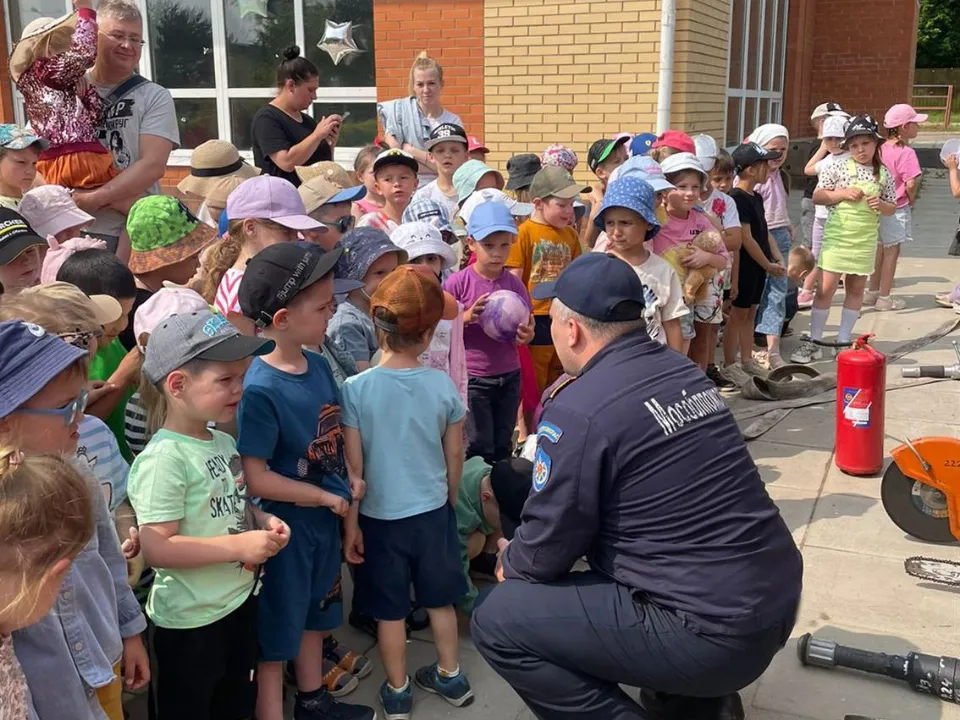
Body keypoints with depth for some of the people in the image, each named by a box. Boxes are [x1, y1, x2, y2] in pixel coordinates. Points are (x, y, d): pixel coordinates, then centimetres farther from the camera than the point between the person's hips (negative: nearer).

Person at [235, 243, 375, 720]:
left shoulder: (318, 365, -4)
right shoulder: (259, 389, -26)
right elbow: (254, 478, -25)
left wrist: (349, 483, -4)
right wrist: (324, 496, -17)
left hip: (325, 516, 8)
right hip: (284, 524, -8)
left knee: (314, 611, 26)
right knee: (276, 627, 9)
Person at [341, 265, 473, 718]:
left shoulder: (356, 388, -17)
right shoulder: (442, 384, -12)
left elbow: (353, 469, -12)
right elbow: (454, 458, -1)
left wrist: (350, 525, -2)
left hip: (380, 516, -2)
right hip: (433, 511, 2)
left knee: (391, 610, 14)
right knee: (440, 599, 21)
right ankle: (451, 677, 38)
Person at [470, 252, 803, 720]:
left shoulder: (578, 409, -16)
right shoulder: (684, 372, 7)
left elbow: (546, 550, -9)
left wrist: (510, 564, 15)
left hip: (714, 634, -8)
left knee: (498, 621, -2)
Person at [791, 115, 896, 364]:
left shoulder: (883, 174, 4)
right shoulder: (838, 167, -4)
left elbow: (892, 208, 11)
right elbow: (817, 197, -4)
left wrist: (881, 205, -11)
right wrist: (843, 193, -17)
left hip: (865, 241, 3)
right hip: (837, 237, -3)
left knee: (856, 289, 10)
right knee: (826, 289, -3)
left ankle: (843, 340, 21)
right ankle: (814, 342, 5)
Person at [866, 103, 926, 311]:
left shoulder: (881, 149, 1)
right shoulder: (906, 153, -19)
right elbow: (911, 183, -25)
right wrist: (911, 199, -5)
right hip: (897, 208, -7)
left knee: (880, 249, 18)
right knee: (891, 251, 3)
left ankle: (873, 291, 28)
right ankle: (884, 298, 11)